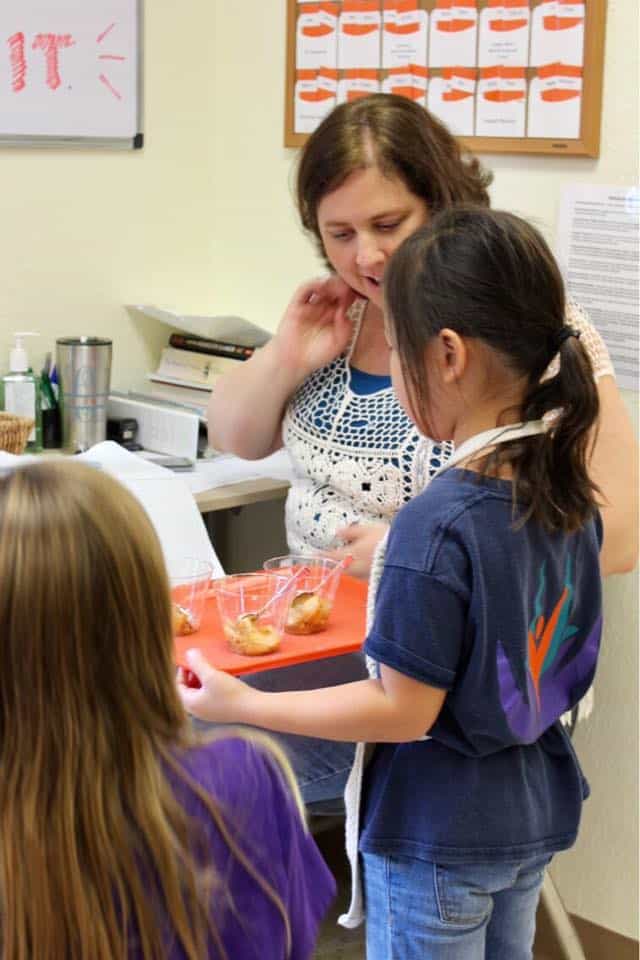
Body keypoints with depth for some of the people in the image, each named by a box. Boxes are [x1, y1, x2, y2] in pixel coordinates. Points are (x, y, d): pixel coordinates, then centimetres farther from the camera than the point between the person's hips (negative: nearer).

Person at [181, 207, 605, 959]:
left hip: (438, 840, -7)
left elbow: (404, 712, -23)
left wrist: (241, 704, -18)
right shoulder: (568, 488, -4)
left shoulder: (438, 528, -28)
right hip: (535, 814, 8)